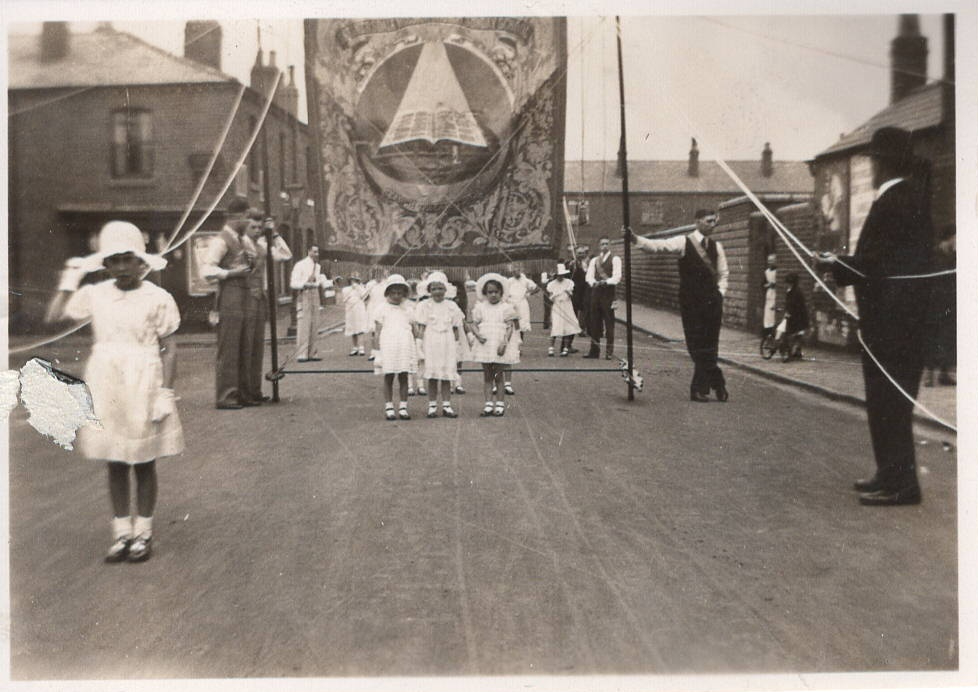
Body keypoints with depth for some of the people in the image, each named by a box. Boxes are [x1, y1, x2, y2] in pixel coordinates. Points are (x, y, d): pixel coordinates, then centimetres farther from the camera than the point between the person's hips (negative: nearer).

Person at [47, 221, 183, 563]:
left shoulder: (157, 298, -6)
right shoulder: (95, 294, 4)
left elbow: (169, 349, -6)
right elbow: (56, 316, -2)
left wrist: (166, 393, -10)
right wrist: (69, 280, -2)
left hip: (143, 387, -3)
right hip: (105, 386, 4)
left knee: (143, 463, 6)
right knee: (115, 463, 10)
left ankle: (143, 532, 17)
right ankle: (122, 533, 20)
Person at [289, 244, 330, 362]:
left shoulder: (318, 266, 15)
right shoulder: (300, 265, -6)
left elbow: (323, 283, 15)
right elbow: (293, 283, -10)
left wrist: (332, 282, -1)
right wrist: (305, 284, -24)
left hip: (315, 295, 7)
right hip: (304, 295, -7)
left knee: (314, 325, 6)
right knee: (303, 325, -10)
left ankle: (312, 354, 12)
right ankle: (301, 355, -10)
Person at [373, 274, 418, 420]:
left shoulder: (407, 310, 12)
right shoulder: (383, 310, 5)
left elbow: (413, 331, 15)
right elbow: (378, 332, 2)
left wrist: (415, 350, 9)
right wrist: (379, 350, -4)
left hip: (405, 348, 2)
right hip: (388, 348, -2)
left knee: (403, 378, 4)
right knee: (388, 378, 2)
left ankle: (403, 408, 9)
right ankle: (389, 408, 7)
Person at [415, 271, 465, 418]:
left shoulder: (451, 306, 7)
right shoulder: (424, 306, 1)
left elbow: (456, 329, 10)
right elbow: (421, 328, 0)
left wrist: (455, 346, 6)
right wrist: (421, 345, -7)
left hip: (448, 345, 2)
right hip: (431, 345, -2)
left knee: (447, 376, 4)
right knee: (432, 377, 2)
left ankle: (446, 406, 11)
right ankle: (432, 406, 9)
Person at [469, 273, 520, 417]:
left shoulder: (506, 307, -1)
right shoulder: (480, 307, 7)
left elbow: (510, 327, -5)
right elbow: (474, 324, 6)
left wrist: (504, 343, -16)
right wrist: (478, 335, -15)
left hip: (500, 347, -2)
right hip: (484, 345, 3)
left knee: (498, 375, 2)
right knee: (487, 375, 5)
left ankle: (500, 404, 10)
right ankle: (488, 404, 8)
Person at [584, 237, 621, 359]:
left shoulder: (615, 259, 1)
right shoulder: (594, 260, 15)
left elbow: (617, 277, -9)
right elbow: (589, 276, 6)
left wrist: (605, 282, -24)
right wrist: (594, 282, -14)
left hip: (608, 293, -5)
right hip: (595, 292, 5)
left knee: (609, 323, -3)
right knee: (595, 322, 6)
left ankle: (609, 351, 2)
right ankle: (594, 350, 13)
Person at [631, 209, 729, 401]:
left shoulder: (717, 247, 9)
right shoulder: (684, 243, -4)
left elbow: (723, 273, 19)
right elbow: (658, 245, -17)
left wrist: (720, 292, 3)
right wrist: (635, 239, -31)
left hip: (712, 302, 4)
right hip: (691, 302, -4)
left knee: (709, 347, 6)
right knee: (698, 346, 0)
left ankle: (700, 389, 18)